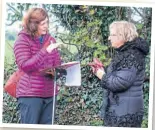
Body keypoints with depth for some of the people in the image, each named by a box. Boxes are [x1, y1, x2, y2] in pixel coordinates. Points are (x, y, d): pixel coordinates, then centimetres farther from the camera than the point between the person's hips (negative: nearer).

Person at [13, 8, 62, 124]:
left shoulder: (50, 39, 10)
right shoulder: (22, 40, -7)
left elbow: (57, 64, 17)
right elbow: (24, 66, -17)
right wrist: (46, 51, -24)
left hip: (50, 94, 6)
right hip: (30, 94, -6)